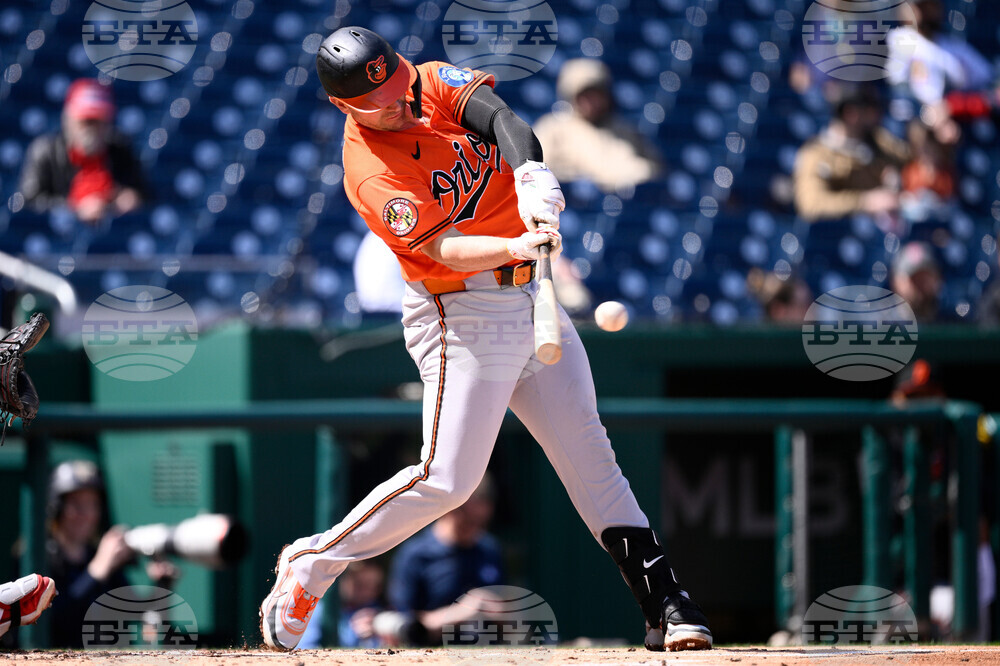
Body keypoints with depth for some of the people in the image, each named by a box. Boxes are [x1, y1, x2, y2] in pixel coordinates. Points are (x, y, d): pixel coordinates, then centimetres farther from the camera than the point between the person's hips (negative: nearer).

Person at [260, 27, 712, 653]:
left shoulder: (434, 83, 0)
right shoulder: (371, 174, -18)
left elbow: (497, 115, -17)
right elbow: (444, 249, -28)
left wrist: (532, 176, -37)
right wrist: (516, 246, -46)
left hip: (529, 296, 7)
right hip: (463, 314, -7)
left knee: (589, 453, 4)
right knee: (447, 480, -10)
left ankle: (666, 604, 4)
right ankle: (310, 566, 5)